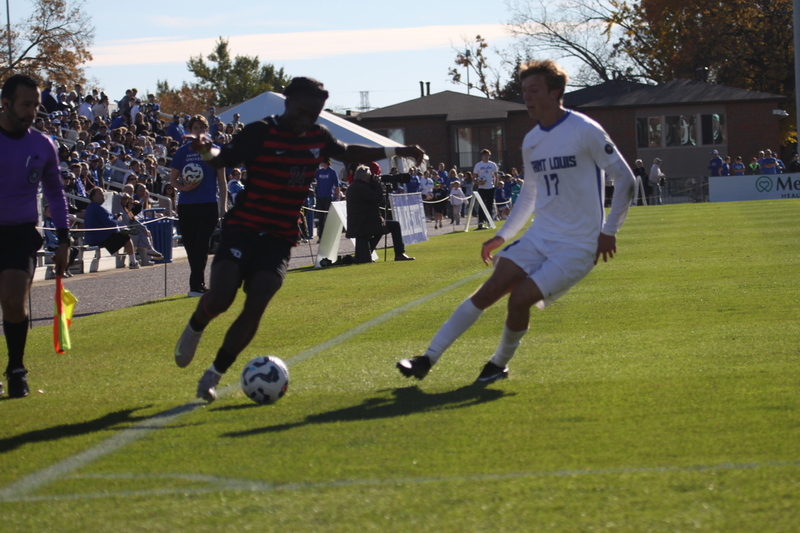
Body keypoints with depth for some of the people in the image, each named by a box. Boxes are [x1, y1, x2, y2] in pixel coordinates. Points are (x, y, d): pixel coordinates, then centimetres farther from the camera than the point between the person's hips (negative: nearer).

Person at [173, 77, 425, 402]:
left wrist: (396, 152, 28)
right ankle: (195, 328, 19)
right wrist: (206, 151, -40)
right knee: (220, 299, -19)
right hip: (243, 229, -4)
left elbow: (348, 153, 26)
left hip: (279, 239, 4)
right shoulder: (260, 133, -10)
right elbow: (224, 159, -16)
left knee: (255, 305, -14)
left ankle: (214, 375, 0)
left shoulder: (318, 138, 7)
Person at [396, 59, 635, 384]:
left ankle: (500, 365, 6)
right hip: (538, 238, 6)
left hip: (578, 246, -6)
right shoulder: (531, 141, 10)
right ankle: (428, 360, -5)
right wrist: (503, 236, 18)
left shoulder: (585, 132, -12)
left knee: (520, 298, -19)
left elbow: (625, 179, -7)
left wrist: (609, 231, -11)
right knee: (489, 291, -7)